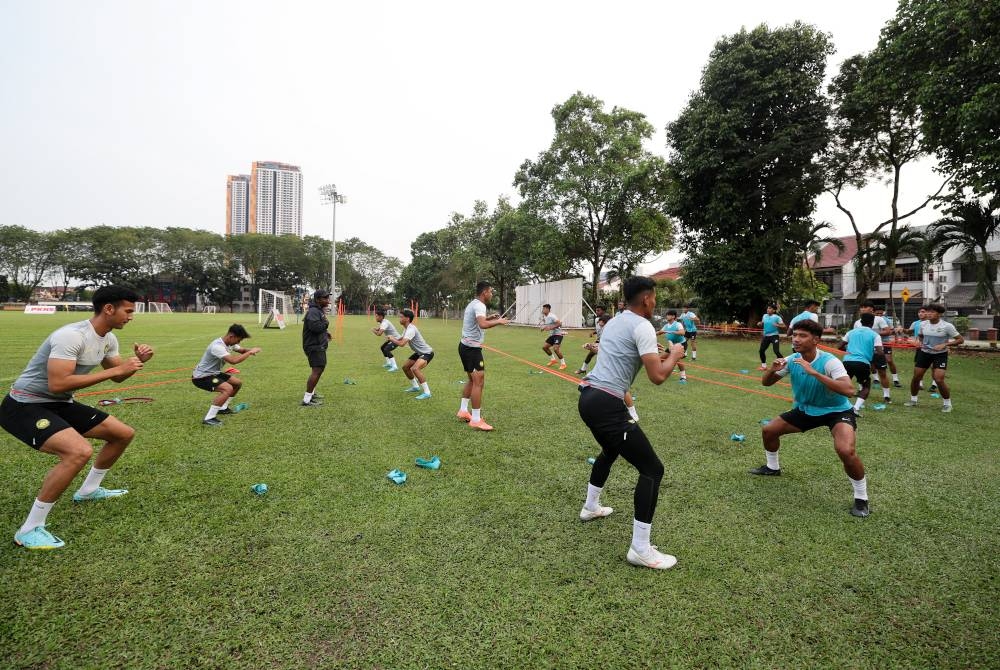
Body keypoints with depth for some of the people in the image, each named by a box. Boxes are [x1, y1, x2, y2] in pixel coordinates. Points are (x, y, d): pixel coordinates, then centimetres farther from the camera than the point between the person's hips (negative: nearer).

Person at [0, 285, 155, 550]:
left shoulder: (108, 339, 2)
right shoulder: (72, 335, -27)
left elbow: (117, 377, 14)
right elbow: (57, 384, -33)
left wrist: (138, 360, -7)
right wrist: (115, 369, -31)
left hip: (59, 404, 10)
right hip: (24, 405, -10)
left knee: (124, 434, 12)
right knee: (80, 451, -33)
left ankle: (88, 490, 33)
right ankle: (29, 530, -17)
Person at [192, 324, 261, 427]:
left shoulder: (230, 343, -2)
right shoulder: (217, 346, -31)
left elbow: (242, 350, 12)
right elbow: (233, 360, -41)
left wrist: (250, 350, -12)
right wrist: (250, 352, -32)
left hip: (213, 373, 10)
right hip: (201, 377, -10)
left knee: (238, 383, 16)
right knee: (228, 389, -29)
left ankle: (223, 408, 29)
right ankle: (208, 418, -22)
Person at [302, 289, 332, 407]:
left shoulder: (319, 310, 15)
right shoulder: (313, 311, -18)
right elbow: (315, 326, -31)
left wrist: (325, 332, 10)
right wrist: (326, 322, -15)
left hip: (319, 346, 11)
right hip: (314, 346, -11)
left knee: (320, 369, 23)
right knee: (317, 370, -17)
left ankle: (311, 393, 39)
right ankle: (306, 400, -16)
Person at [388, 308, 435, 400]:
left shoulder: (411, 329, -27)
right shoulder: (406, 328, 6)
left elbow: (402, 344, -36)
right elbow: (401, 339, 17)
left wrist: (392, 339, -17)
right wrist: (393, 338, -5)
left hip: (427, 353, -11)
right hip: (419, 352, 11)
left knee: (415, 368, -31)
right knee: (405, 367, 16)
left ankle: (427, 392, -26)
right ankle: (415, 387, 32)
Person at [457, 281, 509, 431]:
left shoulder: (473, 304, 15)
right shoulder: (479, 305, -16)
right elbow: (483, 325, -35)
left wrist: (489, 317, 24)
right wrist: (498, 322, -21)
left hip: (466, 346, 11)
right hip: (472, 348, -11)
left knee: (472, 380, 21)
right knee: (479, 382, -10)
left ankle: (463, 411, 28)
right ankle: (476, 420, -7)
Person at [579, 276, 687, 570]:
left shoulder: (614, 322, 19)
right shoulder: (642, 326, -9)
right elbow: (657, 377, -14)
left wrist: (657, 356, 31)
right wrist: (674, 356, 5)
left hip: (588, 397, 10)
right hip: (606, 404, -10)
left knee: (610, 450, 35)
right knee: (652, 469, -1)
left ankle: (591, 507, 51)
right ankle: (640, 549, 3)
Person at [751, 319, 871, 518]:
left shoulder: (829, 361, -28)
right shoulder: (792, 360, -12)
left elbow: (849, 390, -42)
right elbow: (766, 382, -2)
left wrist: (814, 373, -46)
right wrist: (772, 369, -25)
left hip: (837, 411, -6)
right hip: (805, 409, 6)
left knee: (846, 451, -30)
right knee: (768, 430, 5)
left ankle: (861, 497, -4)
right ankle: (772, 467, 33)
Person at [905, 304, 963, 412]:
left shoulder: (947, 326, -15)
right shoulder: (923, 324, -1)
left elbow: (961, 339, -11)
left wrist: (944, 345, -23)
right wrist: (921, 342, -3)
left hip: (940, 355, -4)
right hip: (924, 353, 4)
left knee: (939, 380, -13)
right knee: (916, 377, 5)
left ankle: (947, 403, 9)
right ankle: (913, 400, 23)